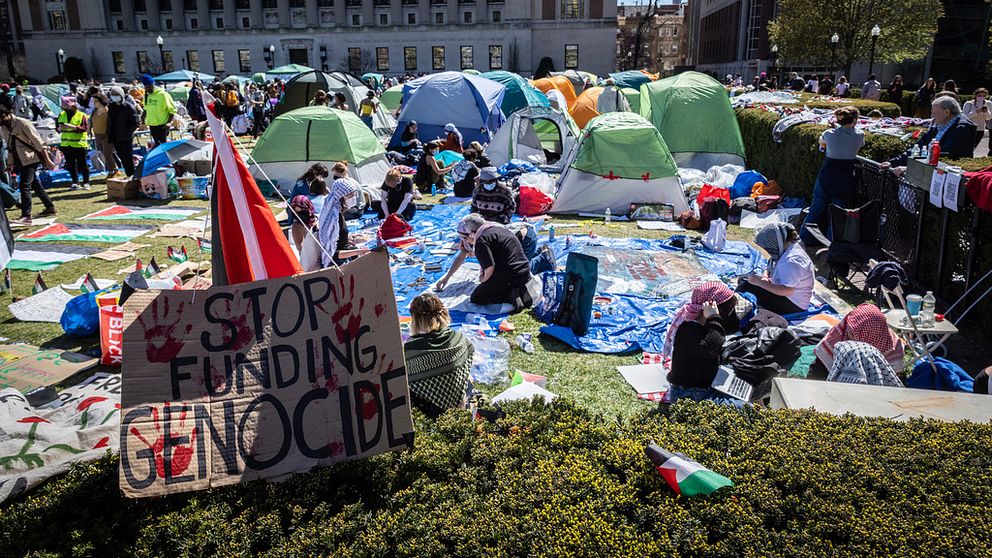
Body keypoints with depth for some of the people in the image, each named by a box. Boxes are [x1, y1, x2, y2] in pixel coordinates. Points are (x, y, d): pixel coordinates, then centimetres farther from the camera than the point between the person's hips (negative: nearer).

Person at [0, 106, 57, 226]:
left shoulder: (23, 123, -14)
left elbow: (39, 142, -15)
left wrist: (47, 160, -17)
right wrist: (10, 164, 16)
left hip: (30, 159, -8)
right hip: (19, 161, 8)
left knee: (24, 185, -16)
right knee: (35, 185, 15)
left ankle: (26, 216, -20)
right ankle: (50, 207, 27)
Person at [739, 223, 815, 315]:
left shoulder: (791, 261, -26)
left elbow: (786, 290, -31)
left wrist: (759, 282, -25)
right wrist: (767, 280, 1)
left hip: (793, 306, -11)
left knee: (747, 287, -20)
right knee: (744, 280, 10)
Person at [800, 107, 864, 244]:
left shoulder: (830, 134, -7)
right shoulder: (859, 135, -7)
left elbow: (821, 142, 16)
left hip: (826, 175, 1)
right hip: (846, 178, -1)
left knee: (817, 207, 12)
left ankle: (806, 236, 19)